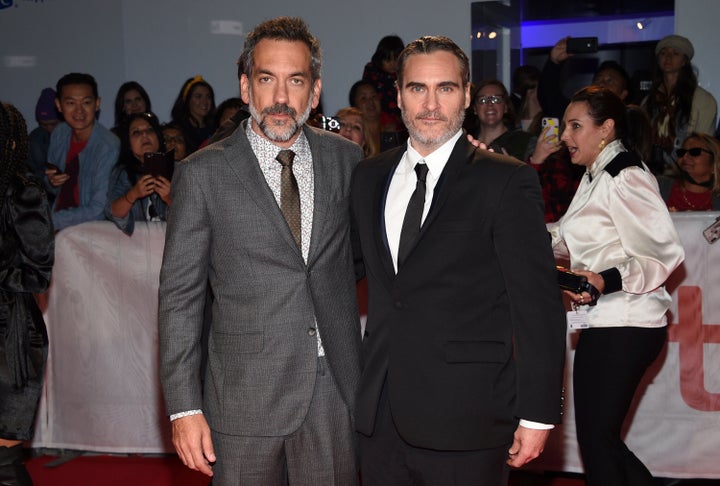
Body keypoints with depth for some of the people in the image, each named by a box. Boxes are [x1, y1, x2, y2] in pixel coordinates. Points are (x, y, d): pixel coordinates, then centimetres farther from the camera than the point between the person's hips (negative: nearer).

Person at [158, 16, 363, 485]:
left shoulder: (346, 158, 6)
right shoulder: (202, 174, -4)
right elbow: (180, 296, -3)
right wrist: (184, 408, -8)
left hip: (337, 393, 3)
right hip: (246, 398, -2)